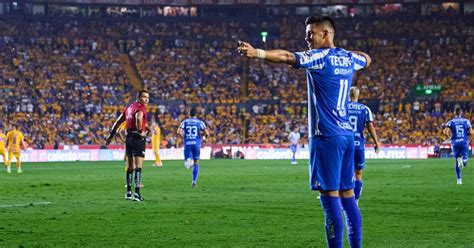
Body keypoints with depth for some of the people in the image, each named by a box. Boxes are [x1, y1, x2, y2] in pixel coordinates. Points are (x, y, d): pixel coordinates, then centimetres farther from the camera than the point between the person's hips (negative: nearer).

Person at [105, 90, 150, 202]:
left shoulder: (129, 107, 17)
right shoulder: (140, 107, -9)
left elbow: (118, 122, 21)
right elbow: (138, 118, -33)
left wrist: (111, 136, 27)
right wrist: (140, 131, -22)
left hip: (128, 137, 8)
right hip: (138, 138, -8)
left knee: (130, 167, 17)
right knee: (138, 166, -9)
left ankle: (128, 192, 25)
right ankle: (137, 193, -16)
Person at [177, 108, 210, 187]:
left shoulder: (185, 122, 7)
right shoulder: (200, 122, 5)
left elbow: (179, 132, -7)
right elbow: (207, 133, -3)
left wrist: (183, 136, 13)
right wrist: (204, 137, 19)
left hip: (187, 144, 0)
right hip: (196, 144, 0)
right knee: (196, 163, 11)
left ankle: (188, 160, -29)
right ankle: (194, 182, 4)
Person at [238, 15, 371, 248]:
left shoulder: (320, 57, -9)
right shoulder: (348, 58, 13)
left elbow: (288, 57, -25)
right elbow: (366, 59, 36)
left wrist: (257, 52, -35)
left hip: (327, 135, -8)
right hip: (347, 134, 8)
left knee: (330, 195, -8)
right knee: (347, 194, 12)